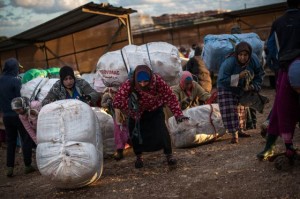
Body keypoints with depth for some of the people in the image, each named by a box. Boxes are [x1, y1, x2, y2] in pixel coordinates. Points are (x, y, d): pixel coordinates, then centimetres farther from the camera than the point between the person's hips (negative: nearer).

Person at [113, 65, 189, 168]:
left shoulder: (157, 81, -34)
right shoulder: (129, 85, -35)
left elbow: (170, 97, -25)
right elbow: (116, 102, -35)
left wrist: (178, 114, -30)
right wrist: (129, 105, -51)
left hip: (155, 110, -1)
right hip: (137, 112, 1)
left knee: (161, 130, -16)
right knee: (135, 131, -5)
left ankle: (169, 155, 5)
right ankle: (139, 157, 22)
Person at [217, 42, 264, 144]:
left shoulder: (254, 60, -20)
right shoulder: (229, 63, -36)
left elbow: (259, 75, -5)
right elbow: (222, 80, -36)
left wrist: (253, 86, -20)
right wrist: (238, 76, -43)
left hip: (244, 88, 5)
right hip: (228, 89, -5)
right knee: (230, 110, -13)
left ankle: (239, 130, 26)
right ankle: (234, 134, -9)